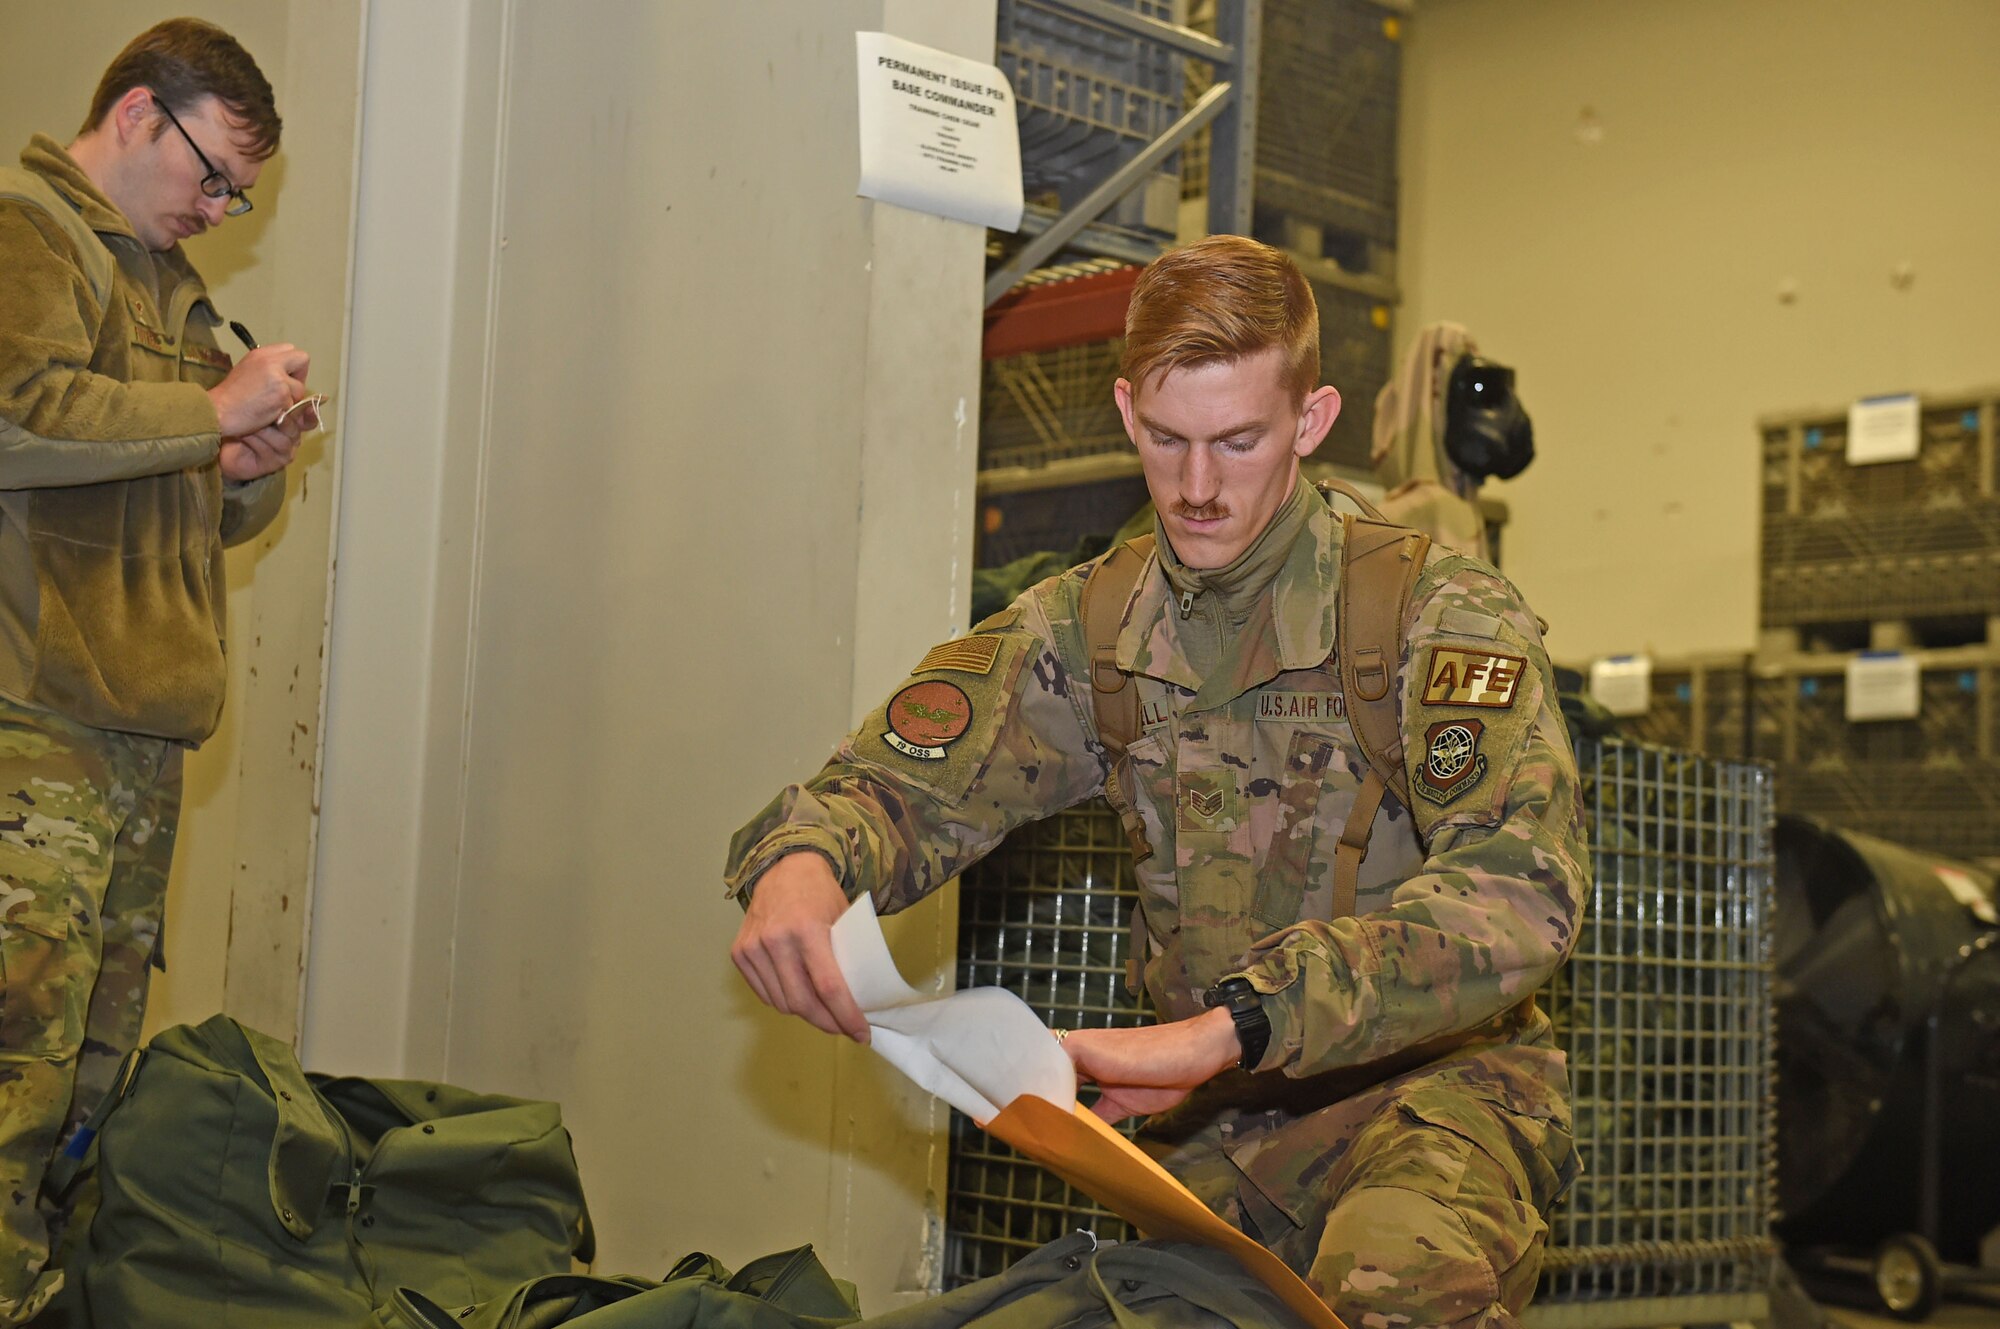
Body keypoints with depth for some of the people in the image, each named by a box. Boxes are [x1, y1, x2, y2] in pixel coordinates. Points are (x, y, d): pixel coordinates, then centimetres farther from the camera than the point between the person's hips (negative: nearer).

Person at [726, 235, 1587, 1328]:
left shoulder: (1436, 613, -10)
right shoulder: (1086, 629, 6)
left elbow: (1519, 886, -24)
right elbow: (898, 787, 4)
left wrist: (1230, 1024, -37)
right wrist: (798, 861, -24)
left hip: (1435, 1080, -4)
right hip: (1218, 1120, 5)